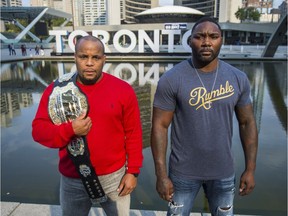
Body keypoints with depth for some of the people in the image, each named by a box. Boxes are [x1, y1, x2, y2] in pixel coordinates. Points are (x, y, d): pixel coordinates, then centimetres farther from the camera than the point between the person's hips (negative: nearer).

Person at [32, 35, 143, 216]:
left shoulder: (123, 90, -10)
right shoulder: (56, 90, -6)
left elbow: (133, 133, -6)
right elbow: (39, 130, -5)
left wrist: (133, 171, -5)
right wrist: (69, 130, -22)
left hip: (114, 177, -1)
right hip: (72, 181, 2)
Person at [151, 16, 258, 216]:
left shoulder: (238, 78, -5)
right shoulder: (171, 79, -16)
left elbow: (247, 123, 2)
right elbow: (160, 126, -13)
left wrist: (250, 169, 1)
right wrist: (161, 175, -14)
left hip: (223, 171, 3)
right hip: (183, 171, -2)